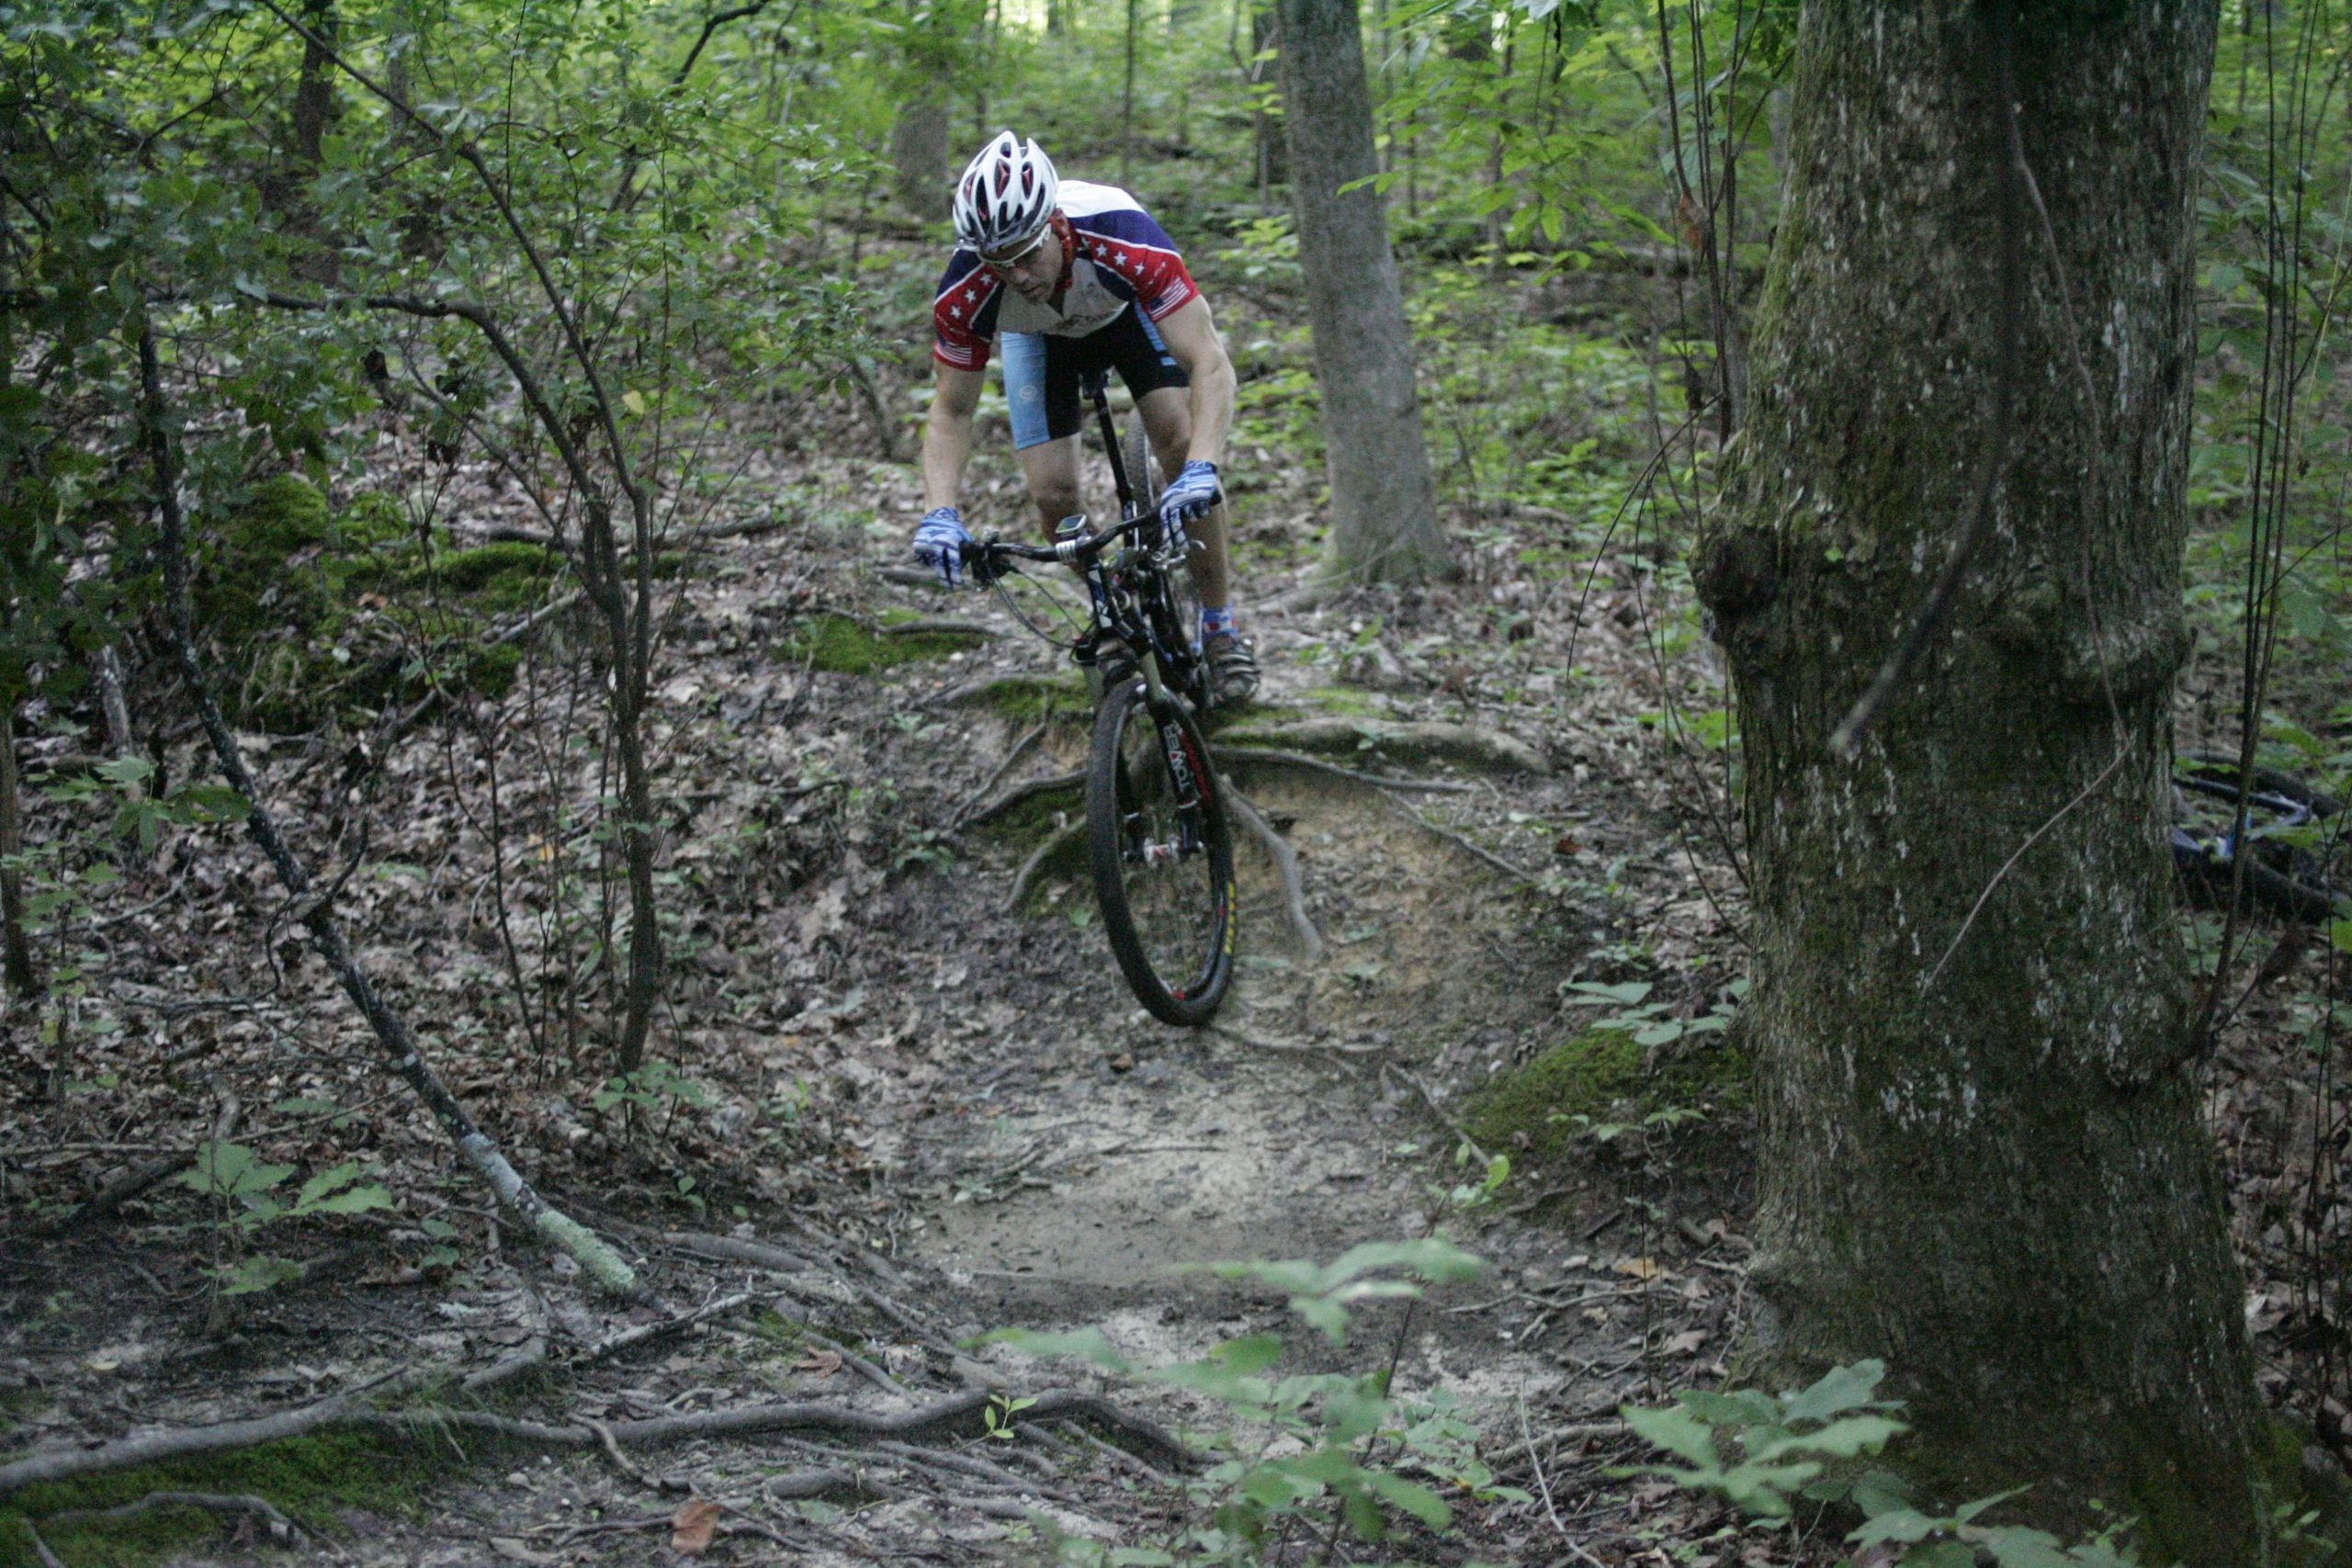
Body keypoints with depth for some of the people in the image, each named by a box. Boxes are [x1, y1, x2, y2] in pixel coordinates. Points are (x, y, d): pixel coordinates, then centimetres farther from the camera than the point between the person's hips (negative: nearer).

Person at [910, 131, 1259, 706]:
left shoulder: (1124, 240, -44)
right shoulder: (964, 294, -37)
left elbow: (1211, 364, -44)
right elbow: (951, 412, -23)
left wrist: (1200, 471, -59)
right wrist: (940, 514, -38)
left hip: (1128, 309, -1)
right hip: (1037, 337, 1)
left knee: (1181, 444, -21)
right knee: (1052, 494, -14)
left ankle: (1220, 627, -5)